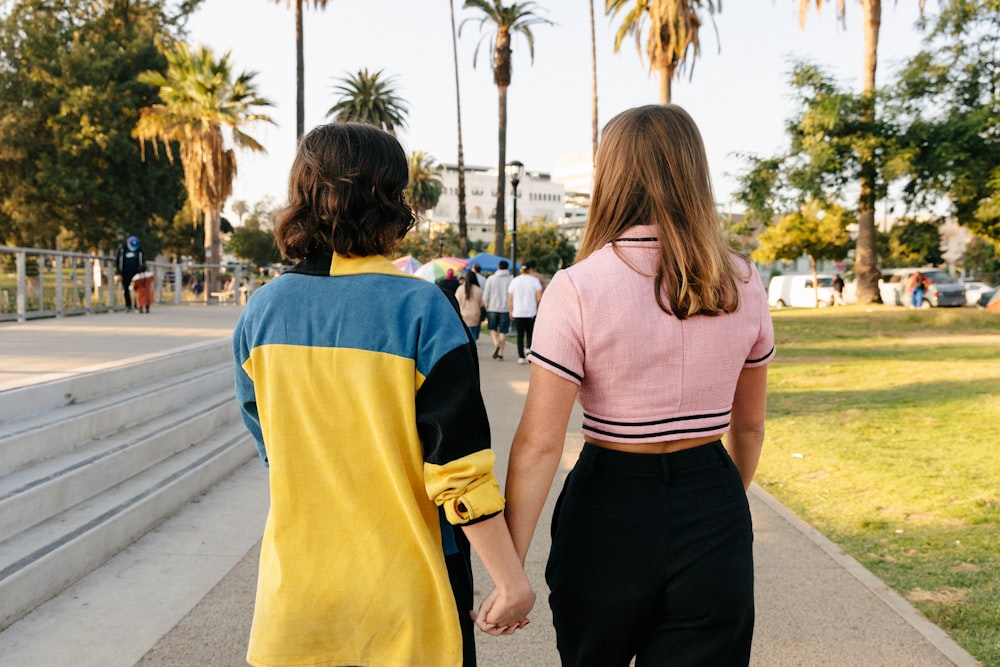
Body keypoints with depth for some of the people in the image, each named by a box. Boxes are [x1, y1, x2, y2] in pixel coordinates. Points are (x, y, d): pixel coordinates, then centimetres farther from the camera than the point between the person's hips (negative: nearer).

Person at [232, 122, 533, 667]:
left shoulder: (259, 313, -3)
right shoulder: (422, 309, -17)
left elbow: (270, 445, 9)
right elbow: (460, 469, -18)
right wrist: (511, 582, -10)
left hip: (296, 582, 4)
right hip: (404, 591, -3)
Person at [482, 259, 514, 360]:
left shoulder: (491, 279, -1)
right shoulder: (512, 279, -3)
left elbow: (485, 296, -1)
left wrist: (487, 307, 13)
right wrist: (512, 308, 8)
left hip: (493, 308, 0)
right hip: (506, 309, 0)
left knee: (492, 328, 16)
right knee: (503, 331, 6)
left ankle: (496, 343, -10)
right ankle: (500, 353, 6)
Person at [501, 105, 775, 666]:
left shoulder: (577, 289, -14)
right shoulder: (743, 284, -1)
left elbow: (539, 444, -16)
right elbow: (750, 424, 10)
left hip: (609, 506, -2)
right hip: (714, 516, 3)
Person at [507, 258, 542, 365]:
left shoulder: (514, 281, 5)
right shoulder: (535, 280, -3)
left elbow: (510, 299, 4)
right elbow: (539, 298, -7)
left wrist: (511, 312, 11)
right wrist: (538, 309, 7)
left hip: (518, 313, 2)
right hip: (531, 312, -2)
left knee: (520, 335, 6)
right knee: (530, 333, 11)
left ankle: (521, 356, 4)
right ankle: (529, 348, -12)